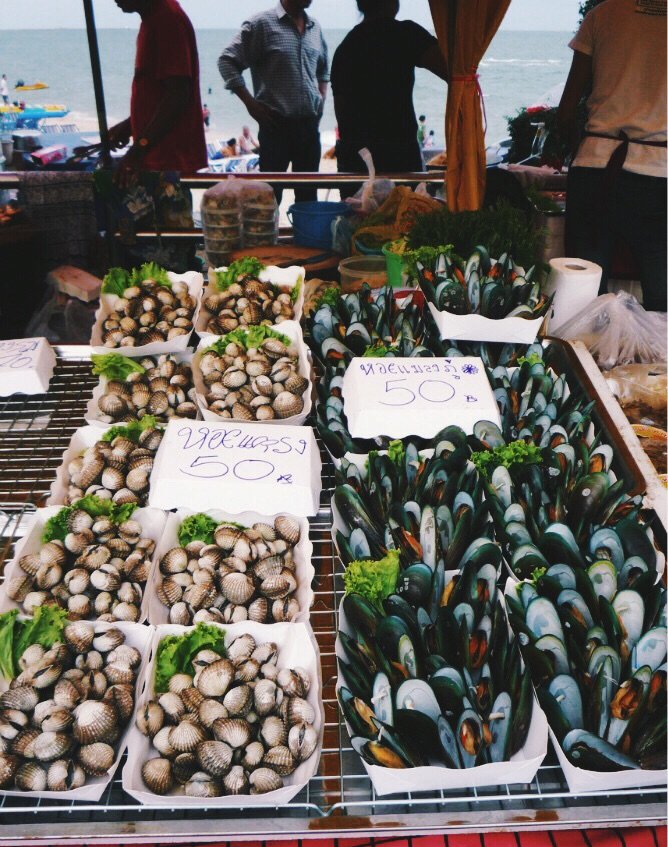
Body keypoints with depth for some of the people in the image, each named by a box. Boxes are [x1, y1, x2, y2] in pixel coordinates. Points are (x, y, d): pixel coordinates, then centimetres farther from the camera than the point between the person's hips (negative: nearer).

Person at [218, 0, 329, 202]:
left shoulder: (315, 27, 12)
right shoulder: (262, 23, -5)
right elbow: (227, 61, -5)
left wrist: (321, 100, 11)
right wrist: (251, 104, -10)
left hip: (310, 124, 5)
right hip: (276, 124, -5)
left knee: (308, 193, 9)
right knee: (271, 193, -2)